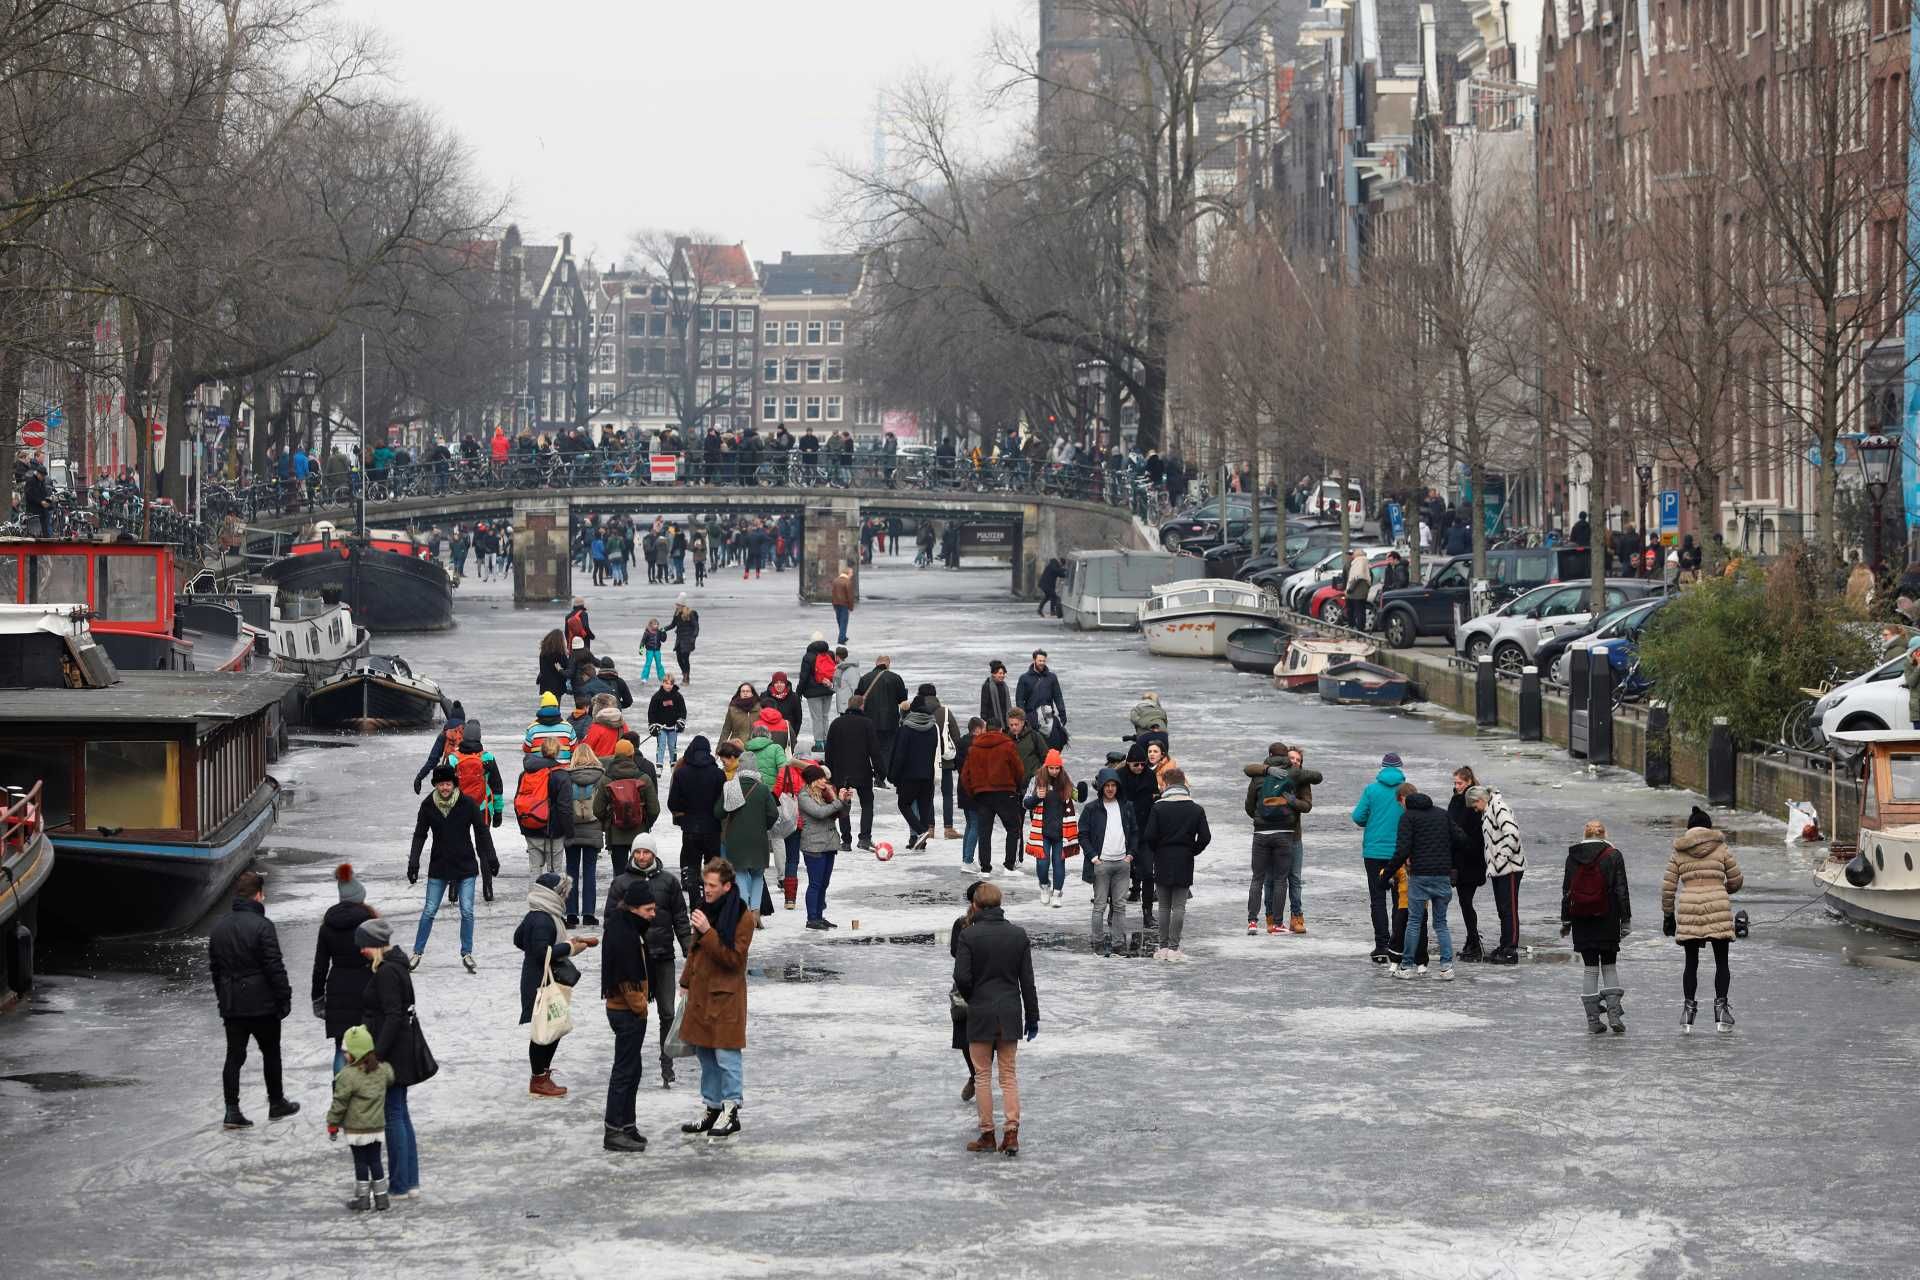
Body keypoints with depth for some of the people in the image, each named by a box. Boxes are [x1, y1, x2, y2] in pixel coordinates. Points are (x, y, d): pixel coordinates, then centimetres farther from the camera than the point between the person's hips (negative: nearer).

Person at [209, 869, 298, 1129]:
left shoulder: (219, 927, 7)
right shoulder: (262, 926, -15)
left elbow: (214, 967, 13)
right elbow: (275, 967, -15)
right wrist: (284, 998, -7)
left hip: (231, 1006, 5)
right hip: (262, 1004, -5)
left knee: (234, 1056, 5)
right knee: (270, 1052, 12)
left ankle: (232, 1110, -2)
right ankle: (276, 1103, 24)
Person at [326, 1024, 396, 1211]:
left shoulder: (348, 1075, -18)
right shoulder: (382, 1071, 0)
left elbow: (339, 1104, -14)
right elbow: (391, 1076, 25)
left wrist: (332, 1125, -4)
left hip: (356, 1130, -6)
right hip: (377, 1126, 6)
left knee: (361, 1163, 4)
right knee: (375, 1161, 13)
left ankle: (362, 1198, 10)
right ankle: (381, 1197, 15)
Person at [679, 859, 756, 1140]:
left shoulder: (743, 917, -13)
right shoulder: (706, 908, 10)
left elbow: (733, 958, -19)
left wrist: (707, 932, -25)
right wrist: (687, 982, 21)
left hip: (725, 997, -8)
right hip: (701, 994, 8)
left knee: (726, 1055, -4)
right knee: (705, 1054, 13)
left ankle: (731, 1112, 3)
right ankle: (711, 1109, 22)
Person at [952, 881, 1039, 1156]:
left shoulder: (969, 934, -10)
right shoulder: (1018, 934, 1)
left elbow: (962, 977, -15)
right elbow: (1028, 980, 4)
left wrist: (970, 998, 6)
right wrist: (1032, 1017, 10)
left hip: (980, 1013, -3)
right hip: (1010, 1014, 3)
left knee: (983, 1074, 6)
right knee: (1009, 1075, 9)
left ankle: (987, 1134, 9)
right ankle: (1012, 1132, 1)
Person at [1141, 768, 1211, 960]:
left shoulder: (1159, 807, -5)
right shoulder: (1196, 809, 0)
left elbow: (1149, 836, -10)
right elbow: (1205, 837, -4)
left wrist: (1155, 854, 7)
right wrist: (1192, 851, 10)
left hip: (1163, 864, -1)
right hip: (1185, 865, 1)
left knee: (1164, 906, 8)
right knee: (1179, 907, 1)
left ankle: (1164, 946, 9)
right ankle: (1173, 948, -3)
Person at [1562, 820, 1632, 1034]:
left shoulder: (1573, 856, 3)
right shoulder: (1613, 856, -2)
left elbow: (1566, 891, 6)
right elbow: (1621, 890, -4)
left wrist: (1565, 921, 12)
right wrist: (1626, 919, 0)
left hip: (1582, 921, 1)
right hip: (1608, 919, -1)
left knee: (1589, 968, 6)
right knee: (1609, 966, 10)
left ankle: (1593, 1019, 4)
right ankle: (1614, 1013, -4)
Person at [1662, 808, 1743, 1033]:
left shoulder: (1678, 853, 8)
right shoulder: (1721, 849, 6)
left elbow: (1668, 888, 7)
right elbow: (1737, 880, 12)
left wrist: (1668, 916, 16)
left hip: (1688, 910, 1)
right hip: (1718, 908, -1)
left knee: (1691, 963, 10)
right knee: (1721, 961, 7)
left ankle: (1688, 1007, 5)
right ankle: (1721, 1005, -1)